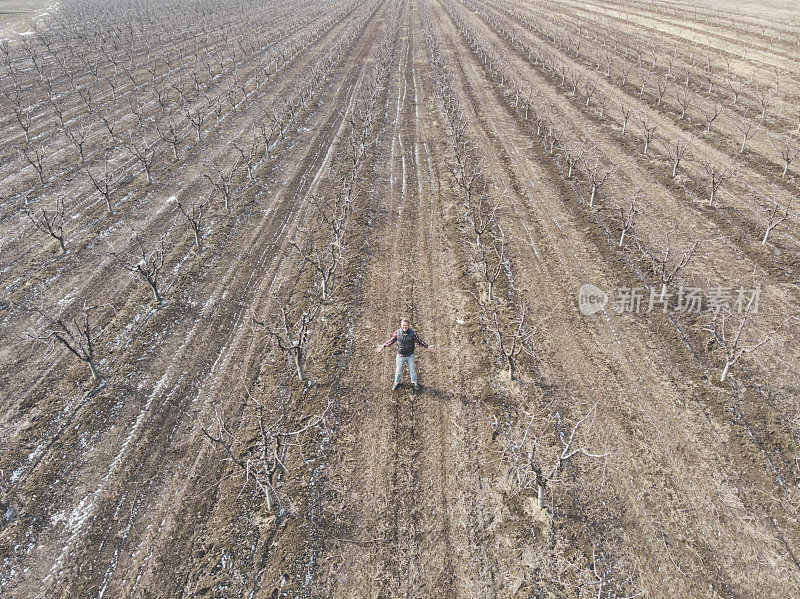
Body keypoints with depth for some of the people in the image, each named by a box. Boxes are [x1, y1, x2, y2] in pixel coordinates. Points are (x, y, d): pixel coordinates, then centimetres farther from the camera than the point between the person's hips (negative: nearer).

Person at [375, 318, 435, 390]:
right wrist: (383, 346, -2)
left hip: (410, 356, 0)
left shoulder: (412, 333, -14)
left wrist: (427, 347, -4)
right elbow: (392, 340, 2)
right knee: (398, 371, 15)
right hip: (400, 356, 0)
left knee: (412, 370, 17)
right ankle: (397, 383, 39)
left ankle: (415, 383, 40)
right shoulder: (397, 332, -13)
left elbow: (419, 341, -1)